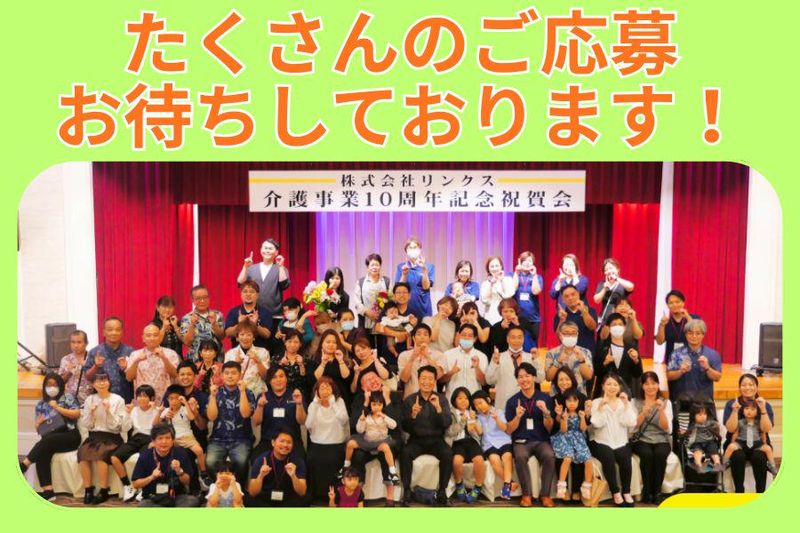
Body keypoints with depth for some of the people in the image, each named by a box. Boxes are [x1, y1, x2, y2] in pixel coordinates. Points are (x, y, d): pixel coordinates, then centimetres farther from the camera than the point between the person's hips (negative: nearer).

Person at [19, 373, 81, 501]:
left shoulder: (67, 397, 8)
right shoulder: (40, 404, 20)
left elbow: (77, 414, -5)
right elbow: (38, 428, 21)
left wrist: (58, 408, -10)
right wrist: (39, 422, -2)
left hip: (69, 436, -3)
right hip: (50, 440, 3)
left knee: (47, 440, -35)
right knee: (42, 453, -30)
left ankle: (23, 465, -33)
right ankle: (48, 491, -36)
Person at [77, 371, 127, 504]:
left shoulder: (118, 400, 1)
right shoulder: (89, 400, 10)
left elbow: (116, 425, -4)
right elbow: (86, 425, 8)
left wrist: (108, 411, -17)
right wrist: (90, 413, -9)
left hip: (111, 437, -3)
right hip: (94, 436, 3)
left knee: (99, 454, -32)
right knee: (82, 453, -28)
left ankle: (104, 491, -20)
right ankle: (88, 489, -17)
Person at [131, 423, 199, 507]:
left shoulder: (180, 453, -4)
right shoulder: (145, 457, -5)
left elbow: (187, 482, 0)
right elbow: (136, 485, 0)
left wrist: (179, 471, -20)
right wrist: (151, 477, -17)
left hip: (177, 496, 0)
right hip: (153, 498, 0)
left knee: (193, 501, -30)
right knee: (143, 506, -34)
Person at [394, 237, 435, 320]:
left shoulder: (429, 266, 1)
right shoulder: (401, 267, 5)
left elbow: (426, 287, -8)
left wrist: (424, 269, -18)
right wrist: (404, 274, -16)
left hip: (422, 307, -1)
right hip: (406, 307, 1)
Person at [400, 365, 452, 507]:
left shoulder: (441, 399, 5)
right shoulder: (410, 400, 3)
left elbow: (447, 425, -5)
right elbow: (406, 428, -1)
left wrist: (438, 408, -20)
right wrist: (413, 415, -21)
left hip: (436, 440, 1)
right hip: (416, 440, 0)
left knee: (448, 454, -29)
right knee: (405, 453, -30)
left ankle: (441, 491, -15)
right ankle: (407, 491, -18)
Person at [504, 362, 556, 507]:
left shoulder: (545, 398, 4)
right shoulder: (512, 401, 5)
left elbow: (550, 429, 3)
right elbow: (509, 430, 5)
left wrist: (546, 412, -16)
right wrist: (518, 416, -13)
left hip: (541, 440, 0)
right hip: (521, 441, 0)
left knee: (549, 456, -32)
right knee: (520, 457, -33)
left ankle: (546, 495, -17)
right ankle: (527, 494, -17)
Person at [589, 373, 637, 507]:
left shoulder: (626, 403, 12)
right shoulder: (597, 402, 5)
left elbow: (631, 424, -4)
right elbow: (597, 423, -10)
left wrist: (626, 405, -9)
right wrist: (601, 406, -19)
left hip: (621, 443, 2)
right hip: (601, 442, -2)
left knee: (625, 458, -29)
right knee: (608, 457, -32)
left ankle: (626, 492, -13)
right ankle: (615, 492, -20)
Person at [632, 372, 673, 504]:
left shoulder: (666, 403, 7)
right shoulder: (635, 402, 5)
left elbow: (667, 429, -4)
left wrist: (661, 410, -19)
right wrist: (644, 412, -22)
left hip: (661, 440, 1)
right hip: (641, 440, -1)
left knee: (660, 454, -32)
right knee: (647, 454, -33)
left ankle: (657, 492, -17)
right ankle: (646, 491, -16)